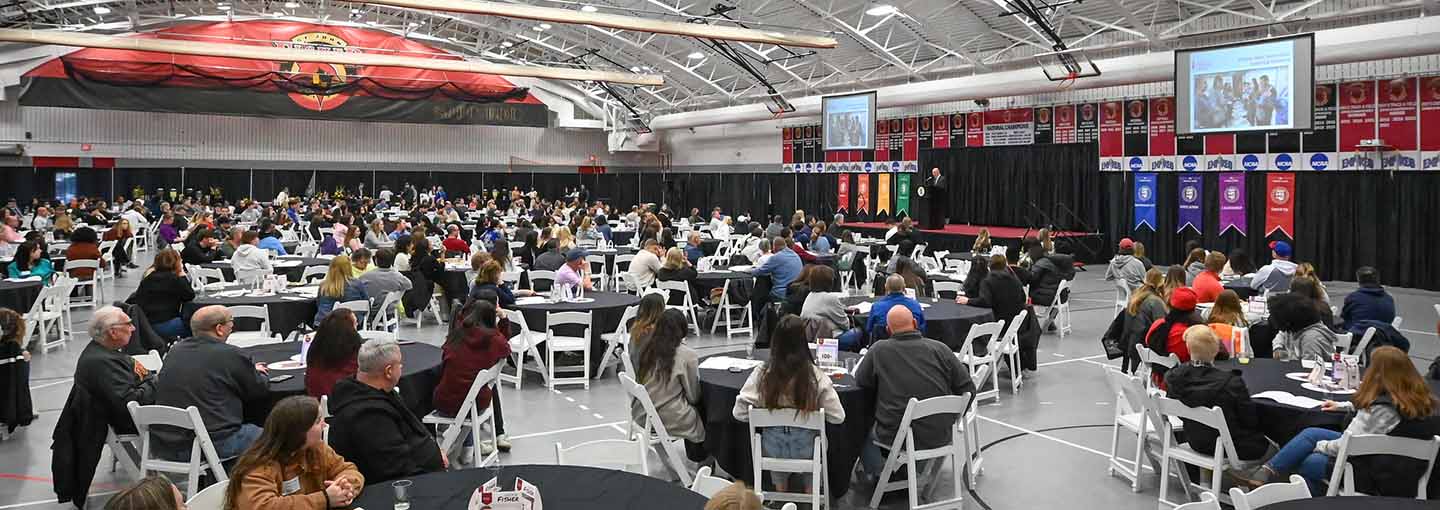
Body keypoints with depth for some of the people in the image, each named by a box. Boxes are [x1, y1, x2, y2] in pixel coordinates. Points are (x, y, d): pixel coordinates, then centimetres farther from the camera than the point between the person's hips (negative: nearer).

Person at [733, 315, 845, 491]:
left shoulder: (762, 374, -18)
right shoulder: (816, 377, -21)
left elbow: (739, 413, -13)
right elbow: (837, 417, -15)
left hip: (772, 449, 1)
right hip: (806, 448, -1)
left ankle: (780, 485, 42)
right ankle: (810, 486, 40)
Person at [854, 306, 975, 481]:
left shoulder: (879, 350, -10)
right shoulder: (939, 348, -4)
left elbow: (861, 381, 5)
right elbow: (968, 388, 0)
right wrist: (949, 420, 12)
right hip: (941, 436, 3)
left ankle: (876, 474, 19)